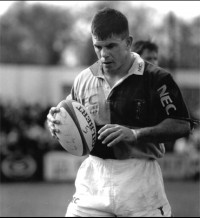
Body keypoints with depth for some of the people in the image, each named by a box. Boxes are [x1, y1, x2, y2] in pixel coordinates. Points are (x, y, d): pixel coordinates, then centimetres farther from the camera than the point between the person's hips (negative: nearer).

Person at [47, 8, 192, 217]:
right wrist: (54, 123, -5)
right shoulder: (84, 79, 7)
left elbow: (182, 125, -9)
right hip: (93, 179, 3)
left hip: (139, 178, -3)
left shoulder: (155, 78, -7)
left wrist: (135, 134, -20)